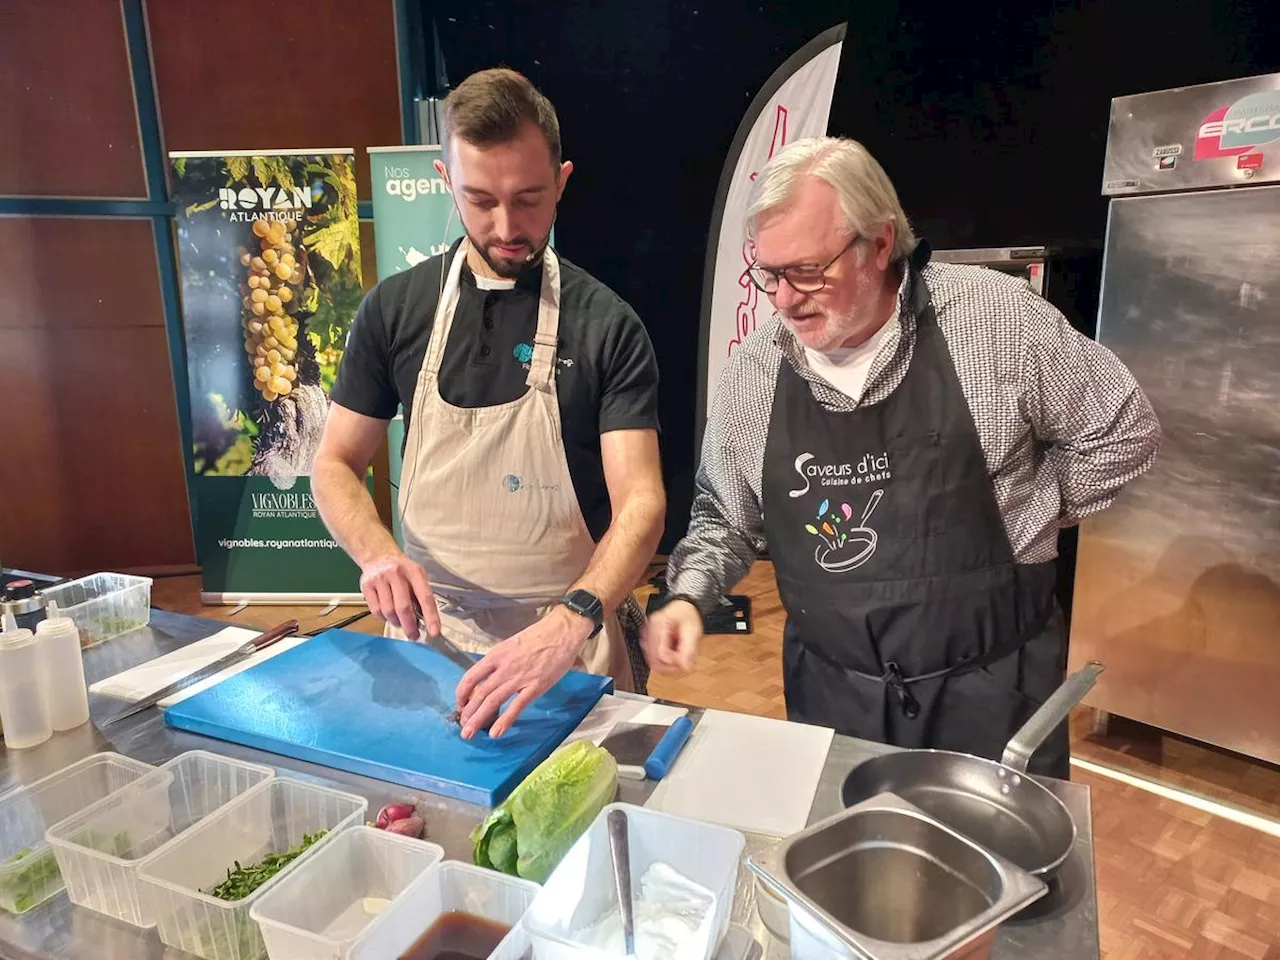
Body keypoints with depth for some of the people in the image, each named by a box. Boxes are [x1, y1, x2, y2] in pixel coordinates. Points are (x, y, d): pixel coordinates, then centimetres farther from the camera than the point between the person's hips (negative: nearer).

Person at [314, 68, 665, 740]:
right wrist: (376, 553, -17)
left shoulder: (607, 326, -11)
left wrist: (570, 622, -34)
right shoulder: (394, 308, -2)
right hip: (425, 630, 2)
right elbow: (335, 466, 3)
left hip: (568, 648, -2)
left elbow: (640, 503, -17)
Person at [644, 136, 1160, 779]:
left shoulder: (997, 318, -13)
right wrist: (689, 595, -9)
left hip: (990, 688, -2)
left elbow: (1123, 431, 1)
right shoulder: (753, 370, -4)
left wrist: (1027, 514, -3)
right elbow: (724, 520, 7)